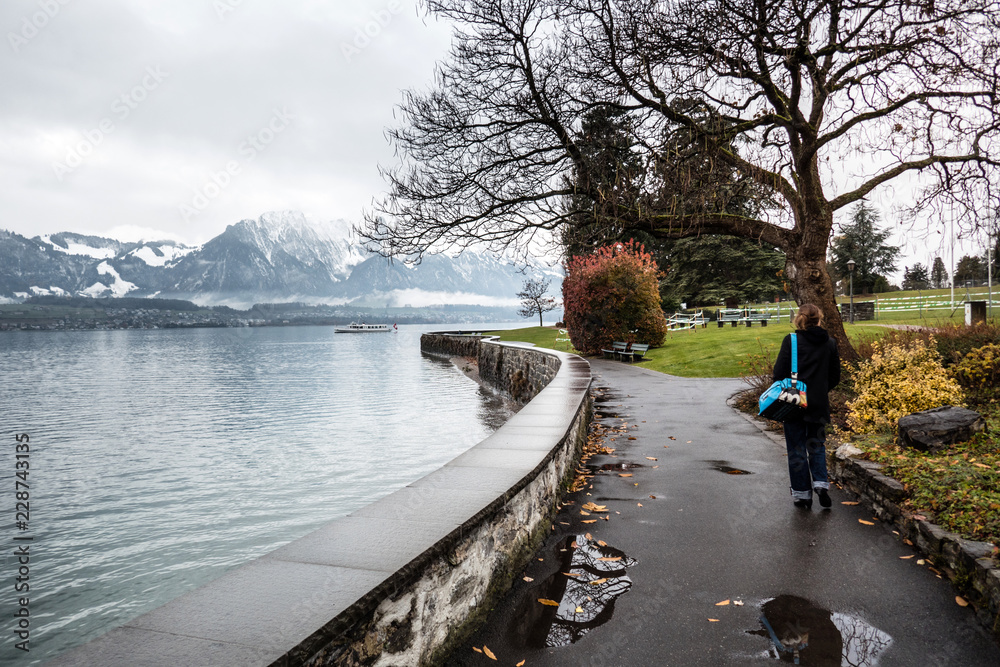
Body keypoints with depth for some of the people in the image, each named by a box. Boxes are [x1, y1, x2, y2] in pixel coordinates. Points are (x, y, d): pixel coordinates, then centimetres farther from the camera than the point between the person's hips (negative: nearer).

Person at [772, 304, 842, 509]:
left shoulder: (791, 341, -11)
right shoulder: (830, 343, 2)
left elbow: (779, 373, -11)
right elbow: (835, 377, 7)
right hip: (819, 405, 3)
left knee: (797, 448, 6)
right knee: (817, 445, 19)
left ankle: (802, 494, 11)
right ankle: (821, 483, 2)